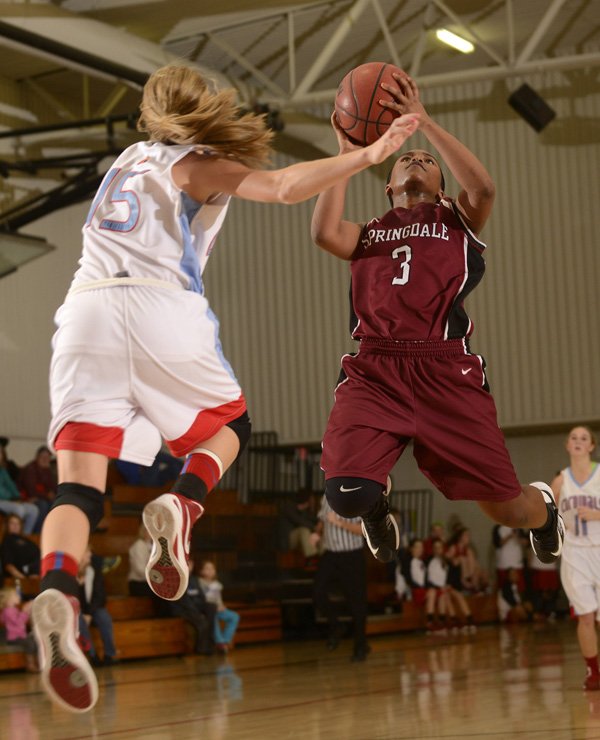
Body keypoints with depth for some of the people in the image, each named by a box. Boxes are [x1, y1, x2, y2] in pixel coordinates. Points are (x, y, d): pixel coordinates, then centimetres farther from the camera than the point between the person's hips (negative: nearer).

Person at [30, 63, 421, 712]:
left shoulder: (131, 159, 31)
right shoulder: (198, 165, 13)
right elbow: (285, 188, -4)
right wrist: (366, 155, -1)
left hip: (84, 313, 4)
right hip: (161, 308, -4)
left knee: (78, 487, -6)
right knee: (229, 423, 22)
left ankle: (56, 594, -36)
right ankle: (183, 507, -10)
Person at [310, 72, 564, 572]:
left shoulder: (458, 220, 20)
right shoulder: (368, 233, 24)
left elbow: (483, 188, -4)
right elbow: (324, 234, 1)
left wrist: (424, 122, -3)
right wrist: (348, 154, 9)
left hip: (446, 371, -1)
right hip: (374, 371, 1)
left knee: (509, 510, 0)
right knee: (345, 496, -22)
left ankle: (544, 506, 40)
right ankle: (378, 505, 18)